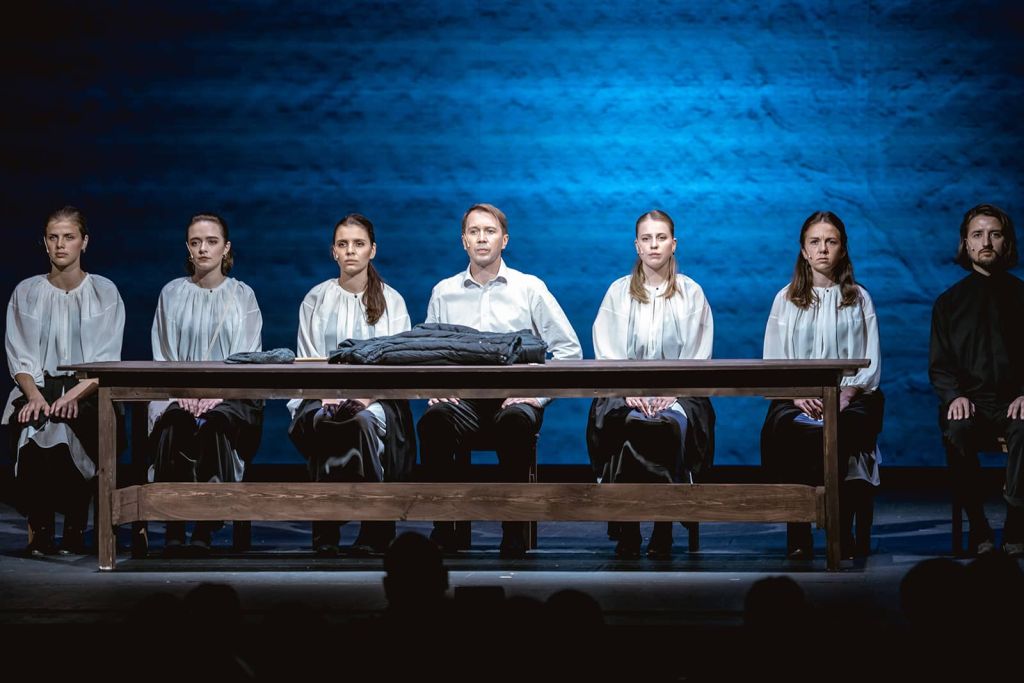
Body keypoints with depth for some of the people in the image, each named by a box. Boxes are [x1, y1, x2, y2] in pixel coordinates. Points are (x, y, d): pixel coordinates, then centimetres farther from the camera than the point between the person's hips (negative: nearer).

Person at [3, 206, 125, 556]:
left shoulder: (104, 292, 6)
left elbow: (106, 361, -2)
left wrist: (74, 395, -19)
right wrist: (35, 396, -15)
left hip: (87, 392, -1)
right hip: (37, 387, 1)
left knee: (68, 426, -35)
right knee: (32, 427, -34)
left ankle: (75, 531, -21)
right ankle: (39, 530, -22)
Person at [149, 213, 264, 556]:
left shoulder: (242, 295, 9)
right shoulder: (172, 293, 12)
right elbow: (163, 354, 8)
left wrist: (217, 395, -15)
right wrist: (183, 392, -11)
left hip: (230, 395, -1)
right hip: (179, 392, 1)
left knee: (214, 426, -35)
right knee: (175, 426, -34)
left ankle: (205, 530, -31)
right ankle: (173, 530, -32)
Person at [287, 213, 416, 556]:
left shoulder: (391, 301, 10)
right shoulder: (316, 299, 12)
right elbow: (308, 359, 4)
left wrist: (368, 395, -18)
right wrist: (327, 395, -15)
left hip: (377, 398, -1)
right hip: (322, 396, 1)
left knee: (366, 420, -36)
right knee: (323, 421, -36)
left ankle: (376, 531, -28)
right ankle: (325, 533, -29)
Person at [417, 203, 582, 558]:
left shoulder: (530, 288, 9)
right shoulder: (444, 292, 16)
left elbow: (568, 348, 6)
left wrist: (538, 392, -7)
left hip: (514, 396, -2)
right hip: (460, 396, 2)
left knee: (514, 422, -37)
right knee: (433, 420, -33)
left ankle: (514, 529, -29)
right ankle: (443, 526, -25)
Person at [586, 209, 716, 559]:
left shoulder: (691, 293, 10)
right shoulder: (619, 291, 12)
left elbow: (698, 355, 4)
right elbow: (606, 351, 4)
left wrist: (672, 392, -12)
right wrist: (630, 390, -12)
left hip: (679, 390, 0)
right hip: (625, 389, 0)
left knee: (673, 425, -35)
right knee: (630, 423, -34)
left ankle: (664, 530, -28)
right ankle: (627, 530, -29)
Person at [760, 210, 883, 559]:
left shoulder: (859, 299, 15)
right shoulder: (786, 299, 16)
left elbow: (871, 362, 7)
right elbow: (773, 360, 9)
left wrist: (847, 394, -11)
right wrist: (797, 395, -10)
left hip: (850, 396, -1)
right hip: (796, 399, 1)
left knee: (838, 431, -38)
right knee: (786, 431, -36)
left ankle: (844, 532, -29)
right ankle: (798, 534, -27)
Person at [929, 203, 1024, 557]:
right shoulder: (949, 302, 17)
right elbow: (939, 365, 12)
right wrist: (954, 396, -9)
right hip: (970, 402, 1)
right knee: (957, 432, -35)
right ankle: (978, 530, -27)